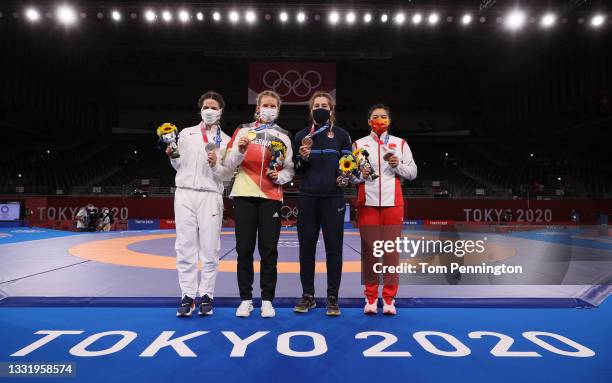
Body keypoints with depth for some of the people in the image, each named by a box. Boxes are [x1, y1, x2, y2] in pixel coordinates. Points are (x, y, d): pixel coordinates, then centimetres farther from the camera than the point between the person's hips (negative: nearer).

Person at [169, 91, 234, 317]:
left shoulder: (225, 140, 8)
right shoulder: (186, 133, 13)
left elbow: (228, 175, 4)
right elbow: (178, 166, 14)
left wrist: (216, 165, -14)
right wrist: (172, 156, -5)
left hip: (210, 197, -1)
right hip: (184, 194, 2)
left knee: (209, 250, -1)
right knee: (185, 248, 1)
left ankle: (206, 296, 9)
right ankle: (188, 296, 8)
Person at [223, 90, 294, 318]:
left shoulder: (283, 136, 11)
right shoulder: (243, 131, 8)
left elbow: (290, 169, 11)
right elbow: (229, 164, 3)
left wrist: (280, 176, -9)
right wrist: (240, 150, -15)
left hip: (271, 198, 0)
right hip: (244, 196, 0)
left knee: (269, 250, 1)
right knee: (244, 249, 3)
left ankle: (267, 300, 14)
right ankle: (245, 299, 16)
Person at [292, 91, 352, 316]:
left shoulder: (341, 135, 6)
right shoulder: (301, 136, 11)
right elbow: (296, 170, 12)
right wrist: (303, 158, -8)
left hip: (333, 198, -1)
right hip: (307, 198, 2)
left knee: (334, 249, 1)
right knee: (306, 248, 5)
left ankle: (333, 298, 14)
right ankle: (308, 296, 19)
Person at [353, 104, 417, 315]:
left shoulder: (400, 143, 12)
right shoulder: (359, 144, 11)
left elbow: (412, 173, 11)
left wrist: (398, 165, -7)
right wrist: (361, 175, -11)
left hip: (393, 203, 0)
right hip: (367, 203, 0)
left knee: (392, 250, -1)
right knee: (368, 249, 1)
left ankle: (389, 299, 8)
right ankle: (370, 297, 11)